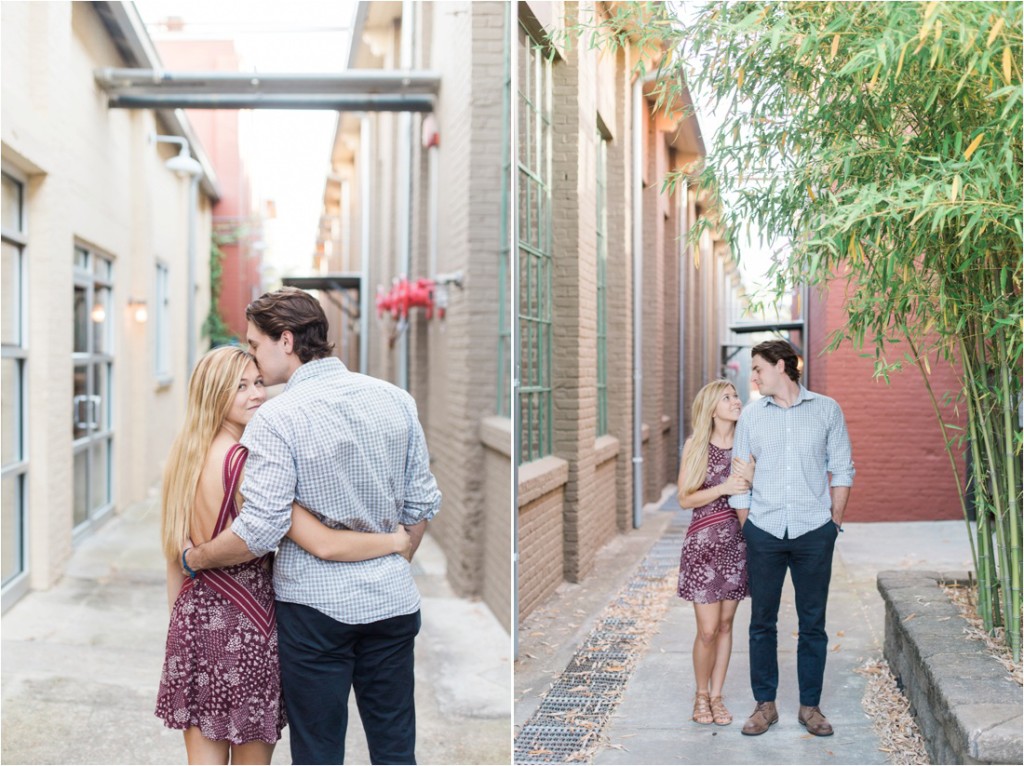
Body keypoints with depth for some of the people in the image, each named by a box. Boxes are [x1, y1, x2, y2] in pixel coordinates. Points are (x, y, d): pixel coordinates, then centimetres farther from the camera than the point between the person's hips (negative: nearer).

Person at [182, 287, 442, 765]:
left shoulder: (276, 418, -14)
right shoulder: (395, 399, 2)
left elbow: (261, 531, -19)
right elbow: (422, 504, 7)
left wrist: (193, 558, -1)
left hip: (315, 602, -5)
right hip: (391, 599, 5)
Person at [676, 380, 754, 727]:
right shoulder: (695, 445, -3)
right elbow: (685, 499, -6)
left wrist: (750, 481, -13)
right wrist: (723, 488, -19)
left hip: (736, 542, 3)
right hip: (704, 542, -3)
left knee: (725, 623, 8)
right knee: (708, 630, -3)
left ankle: (717, 696, 20)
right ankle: (701, 694, 18)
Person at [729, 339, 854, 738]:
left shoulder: (827, 410, 2)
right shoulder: (751, 414, 5)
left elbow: (842, 470, 5)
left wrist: (834, 522, 2)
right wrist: (747, 530, 5)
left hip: (814, 533, -1)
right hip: (764, 533, 1)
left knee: (813, 623, 7)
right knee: (762, 622, 7)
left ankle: (810, 706, 19)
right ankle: (765, 704, 18)